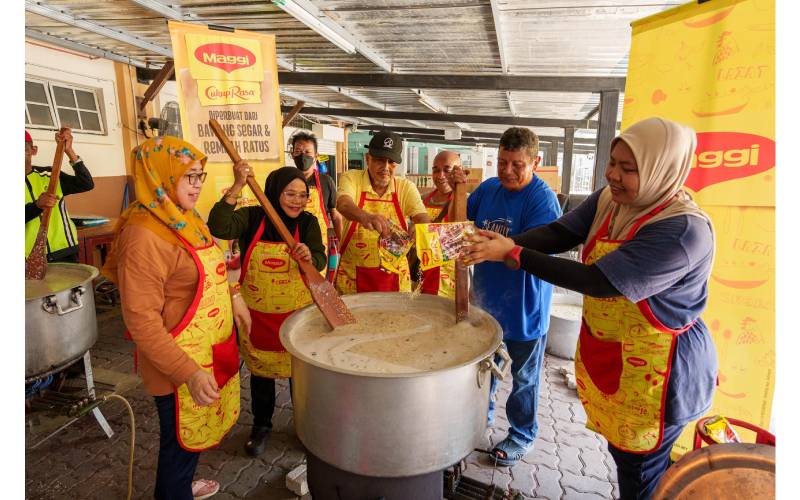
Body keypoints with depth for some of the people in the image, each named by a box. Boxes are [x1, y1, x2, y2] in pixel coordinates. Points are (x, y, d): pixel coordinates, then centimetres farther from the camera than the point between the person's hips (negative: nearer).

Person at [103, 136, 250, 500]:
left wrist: (232, 299, 5)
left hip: (211, 352, 9)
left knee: (192, 432, 27)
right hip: (181, 364, -9)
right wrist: (189, 372, -27)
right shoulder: (144, 235, -24)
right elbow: (141, 320, -25)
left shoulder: (185, 219, 3)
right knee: (181, 441, 14)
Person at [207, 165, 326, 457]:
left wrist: (309, 257, -41)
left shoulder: (308, 222, -7)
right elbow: (219, 228, -27)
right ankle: (261, 425, 41)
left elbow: (320, 260, -18)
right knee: (260, 371, 18)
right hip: (257, 314, 0)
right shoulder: (251, 218, -9)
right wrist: (236, 188, -34)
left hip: (296, 313, 0)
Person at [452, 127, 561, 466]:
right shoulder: (488, 187, -1)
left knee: (523, 377, 15)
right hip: (485, 298, 6)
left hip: (524, 307, -5)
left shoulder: (543, 199, -19)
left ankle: (521, 435, 37)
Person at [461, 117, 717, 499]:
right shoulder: (610, 199, -4)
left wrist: (515, 255, -30)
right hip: (605, 354, 7)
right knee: (621, 450, 25)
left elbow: (598, 280, -31)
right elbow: (559, 232, -8)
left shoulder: (684, 230, -28)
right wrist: (506, 244, -26)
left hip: (655, 370, -6)